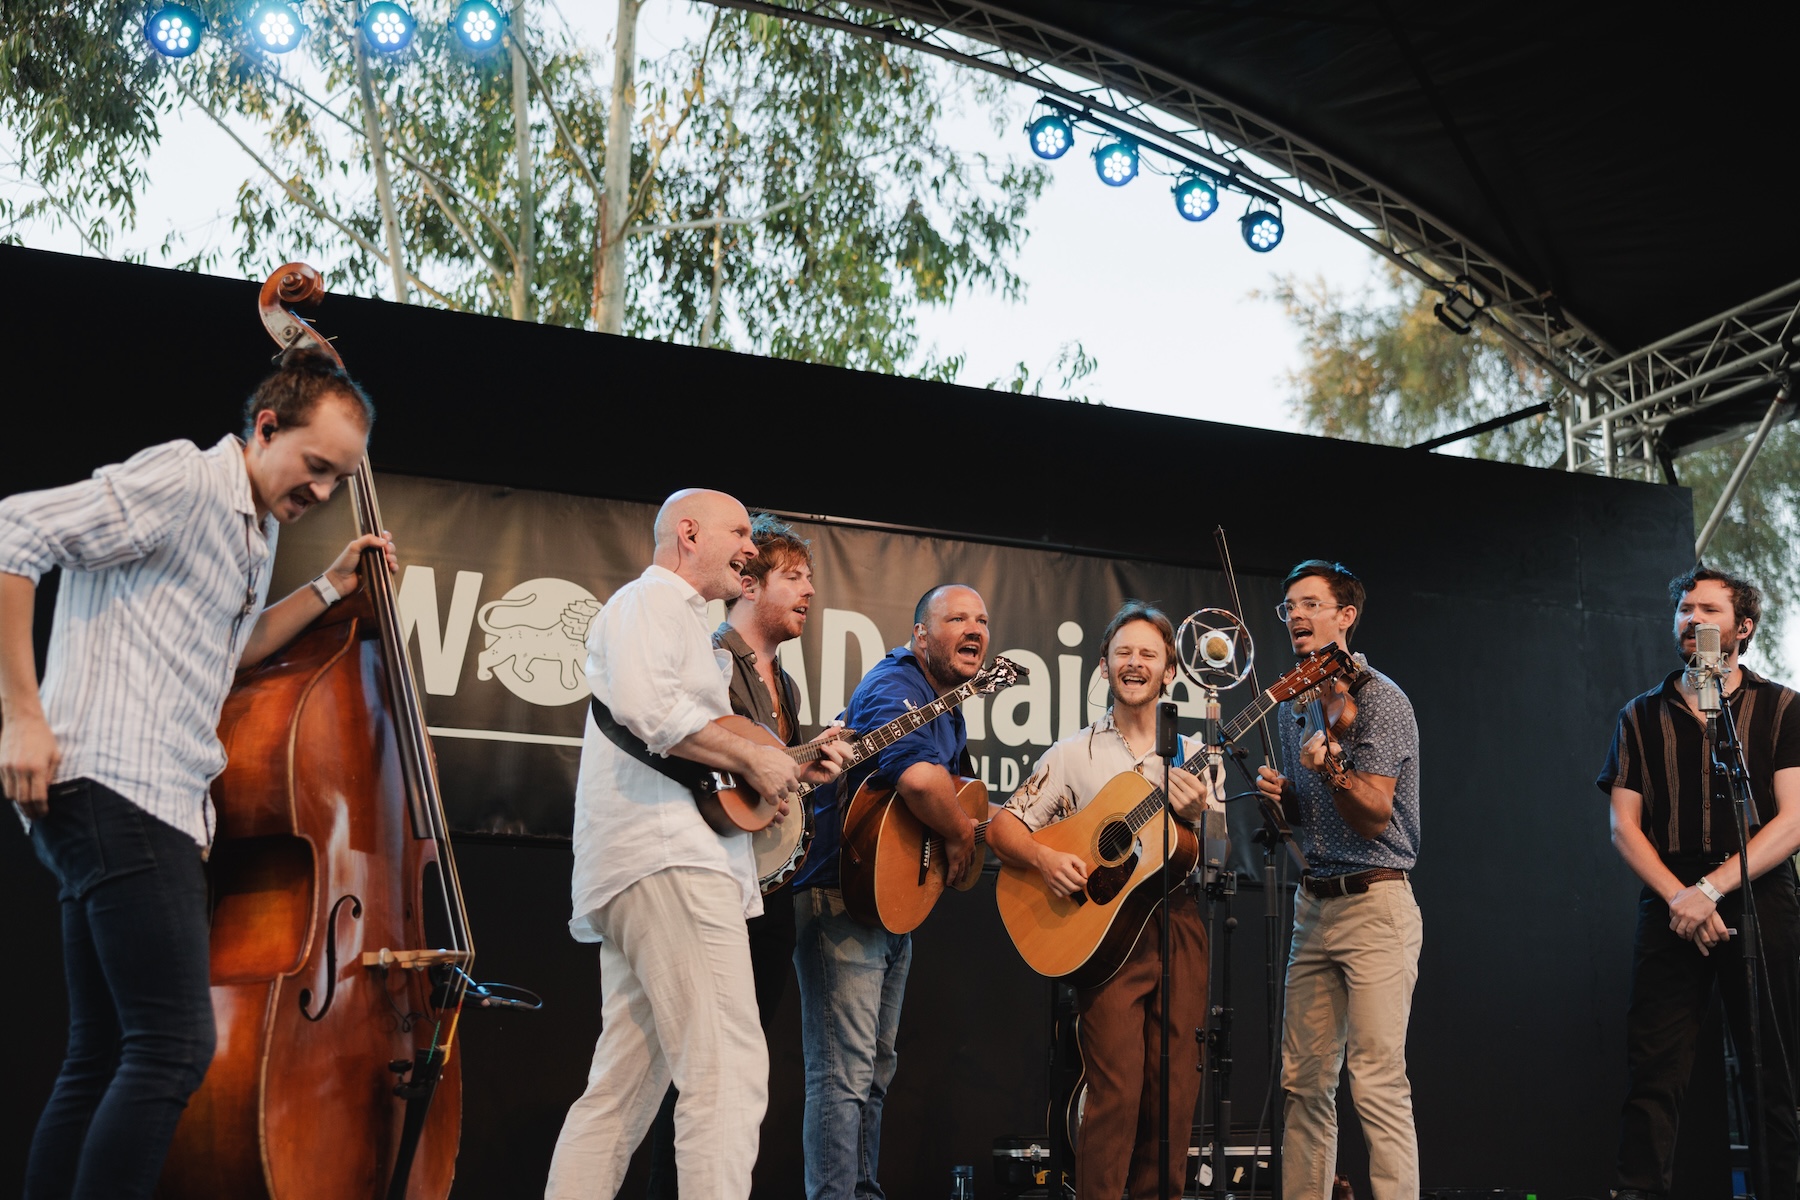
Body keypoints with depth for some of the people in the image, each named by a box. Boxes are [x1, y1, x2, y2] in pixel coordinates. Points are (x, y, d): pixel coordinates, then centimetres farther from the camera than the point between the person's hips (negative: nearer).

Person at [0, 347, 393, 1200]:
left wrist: (328, 590, 21)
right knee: (175, 1046, -15)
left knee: (100, 1062, 10)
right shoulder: (182, 480, -8)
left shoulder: (254, 533, 20)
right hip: (119, 789, -10)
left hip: (162, 807, 10)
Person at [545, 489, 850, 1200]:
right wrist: (751, 757, -12)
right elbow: (642, 704, -21)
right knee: (728, 1071, -16)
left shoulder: (680, 618, 31)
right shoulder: (653, 598, -1)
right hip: (667, 856, -11)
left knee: (622, 1089, 9)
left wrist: (791, 768, 16)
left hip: (632, 873, 11)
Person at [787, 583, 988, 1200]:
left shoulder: (948, 706, 17)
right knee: (843, 1073, -11)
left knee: (876, 1067, 18)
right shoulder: (896, 686, -16)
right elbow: (918, 776, -36)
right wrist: (960, 834, -20)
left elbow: (954, 792, 30)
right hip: (842, 899, -11)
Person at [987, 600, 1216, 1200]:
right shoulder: (1073, 754, 6)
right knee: (1117, 1090, -10)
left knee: (1177, 1092, 3)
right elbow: (1002, 827, 4)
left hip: (1180, 927, 3)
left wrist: (1199, 813, -9)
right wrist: (1043, 857, -16)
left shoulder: (1193, 756, 13)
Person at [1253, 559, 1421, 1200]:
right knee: (1304, 1080, 8)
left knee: (1377, 1080, -11)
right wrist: (1276, 793, 2)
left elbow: (1375, 816, -14)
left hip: (1374, 905, -7)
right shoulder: (1297, 704, 16)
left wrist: (1331, 769, -32)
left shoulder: (1379, 700, -8)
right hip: (1314, 903, 8)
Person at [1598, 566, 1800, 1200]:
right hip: (1671, 910, 1)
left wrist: (1711, 889, -13)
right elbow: (1624, 826, 7)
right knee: (1653, 1071, -6)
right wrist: (1678, 898, -9)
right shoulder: (1642, 717, 13)